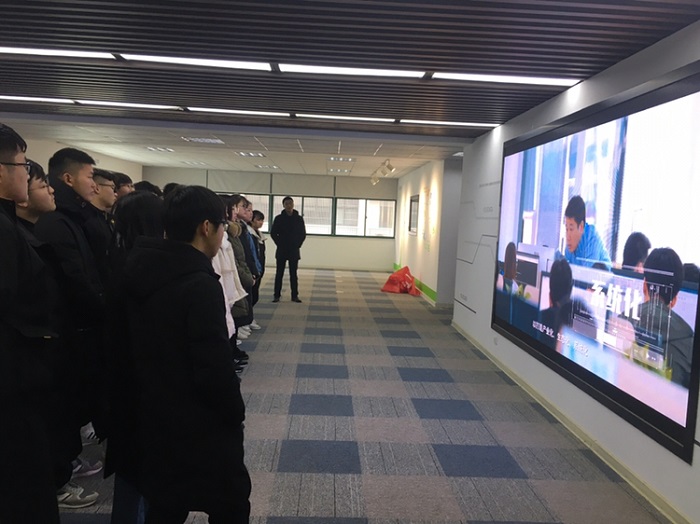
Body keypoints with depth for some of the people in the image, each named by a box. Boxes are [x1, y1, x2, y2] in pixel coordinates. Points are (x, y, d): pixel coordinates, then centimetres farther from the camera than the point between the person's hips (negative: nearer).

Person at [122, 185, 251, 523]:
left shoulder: (140, 273, 1)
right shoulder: (200, 284, -24)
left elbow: (139, 348, 9)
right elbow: (215, 368, -25)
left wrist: (154, 398, 18)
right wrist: (235, 414, -8)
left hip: (154, 419, 8)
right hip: (202, 428, -8)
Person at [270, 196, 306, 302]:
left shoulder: (299, 218, 2)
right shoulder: (279, 218, -1)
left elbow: (303, 234, 6)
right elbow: (273, 233, 2)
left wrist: (298, 245, -1)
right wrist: (279, 244, -3)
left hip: (294, 251, 1)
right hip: (281, 251, 0)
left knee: (293, 274, 5)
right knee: (279, 273, 3)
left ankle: (295, 296, 10)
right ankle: (276, 295, 8)